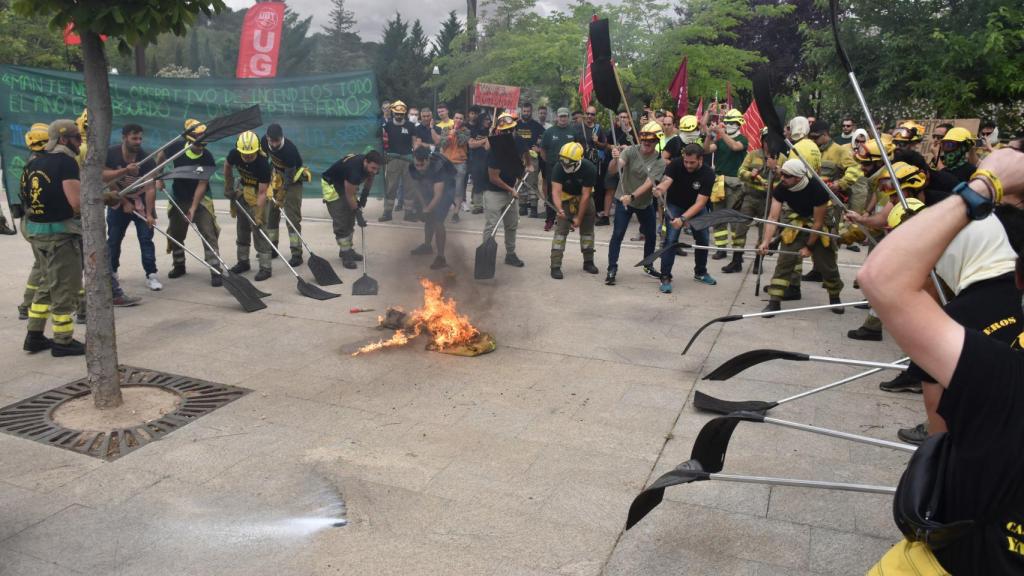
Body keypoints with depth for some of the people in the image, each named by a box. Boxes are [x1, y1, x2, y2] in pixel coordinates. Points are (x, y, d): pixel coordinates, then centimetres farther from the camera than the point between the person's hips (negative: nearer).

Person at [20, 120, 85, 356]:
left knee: (49, 283, 22)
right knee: (65, 288, 4)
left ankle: (34, 337, 25)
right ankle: (62, 342, 13)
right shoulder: (66, 162, -14)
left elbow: (26, 197, 18)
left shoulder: (33, 163, 11)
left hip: (35, 231, 8)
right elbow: (78, 204, -23)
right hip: (60, 233, -8)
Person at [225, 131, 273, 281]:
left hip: (258, 192, -6)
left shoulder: (263, 164, -32)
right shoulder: (234, 154, -19)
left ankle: (265, 267, -5)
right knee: (242, 227, 13)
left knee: (258, 229, -11)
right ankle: (243, 262, 28)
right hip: (242, 189, 6)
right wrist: (228, 187, 8)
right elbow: (227, 166, 7)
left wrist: (258, 215, -33)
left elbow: (262, 193, -30)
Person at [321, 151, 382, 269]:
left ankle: (347, 250, 22)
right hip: (331, 184, -8)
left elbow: (369, 178, 8)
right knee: (341, 222, -11)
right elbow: (350, 196, -29)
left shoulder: (371, 167, -19)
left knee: (350, 220, 10)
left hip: (346, 183, 8)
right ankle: (346, 255, -4)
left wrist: (364, 196, 7)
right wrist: (358, 213, -21)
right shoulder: (354, 169, -41)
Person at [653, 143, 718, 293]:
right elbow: (666, 181, -40)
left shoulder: (708, 174, -27)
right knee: (671, 240, -17)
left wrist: (683, 219, -46)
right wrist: (660, 189, -65)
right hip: (675, 205, -2)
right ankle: (665, 278, -9)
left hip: (696, 207, 2)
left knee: (703, 240, 9)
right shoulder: (676, 164, -26)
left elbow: (700, 202, -32)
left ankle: (700, 272, 32)